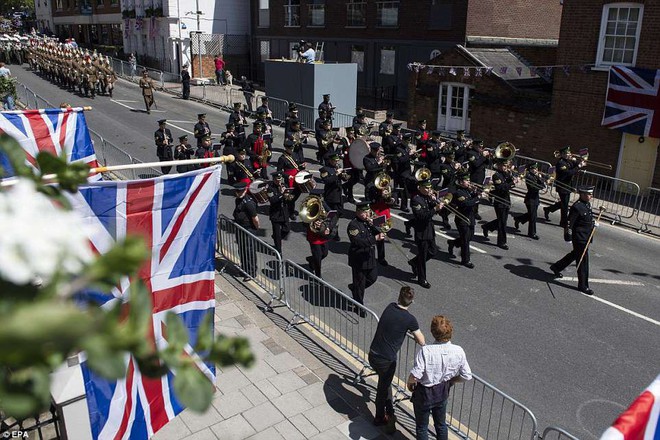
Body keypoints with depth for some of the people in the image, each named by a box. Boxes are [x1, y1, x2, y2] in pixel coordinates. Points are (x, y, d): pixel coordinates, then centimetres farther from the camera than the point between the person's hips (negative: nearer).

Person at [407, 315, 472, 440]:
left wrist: (410, 384, -8)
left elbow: (414, 376, -31)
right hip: (443, 392, 4)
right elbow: (467, 376, -10)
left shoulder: (425, 351, -32)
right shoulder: (458, 351, -19)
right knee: (441, 424, 29)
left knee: (422, 426, 21)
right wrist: (450, 380, 7)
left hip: (424, 394, -4)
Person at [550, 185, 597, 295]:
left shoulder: (588, 205, 7)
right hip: (579, 238, -10)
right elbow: (569, 223, -21)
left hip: (586, 238, 10)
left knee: (574, 255, 24)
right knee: (583, 261, -2)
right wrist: (568, 236, -19)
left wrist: (593, 223, 6)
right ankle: (583, 286, 9)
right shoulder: (577, 207, -22)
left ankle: (556, 267, 43)